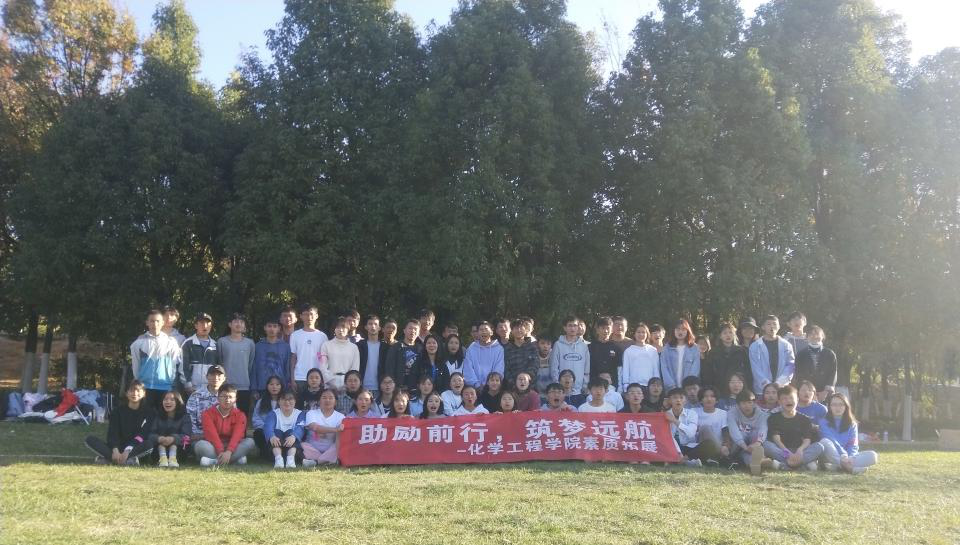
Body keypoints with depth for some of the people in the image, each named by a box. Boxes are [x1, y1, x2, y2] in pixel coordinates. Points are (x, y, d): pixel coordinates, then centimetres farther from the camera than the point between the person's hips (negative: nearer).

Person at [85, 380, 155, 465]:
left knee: (149, 445, -35)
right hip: (118, 447, 3)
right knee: (90, 439, -18)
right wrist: (115, 450, -23)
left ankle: (107, 459, -35)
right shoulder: (119, 410, 6)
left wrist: (128, 450, -26)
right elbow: (112, 432, -4)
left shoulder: (148, 411, -1)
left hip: (135, 448, -3)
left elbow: (142, 435, -11)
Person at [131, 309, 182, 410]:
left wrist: (172, 382, 1)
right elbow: (135, 364, 7)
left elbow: (177, 364, 4)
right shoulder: (140, 342, 2)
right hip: (145, 386, 0)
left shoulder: (171, 342, 2)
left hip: (166, 387, 0)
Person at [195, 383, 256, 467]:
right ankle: (235, 459, -35)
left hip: (232, 447, 1)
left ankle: (214, 461, -30)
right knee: (200, 444, -32)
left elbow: (237, 435, -18)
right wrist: (221, 452, -33)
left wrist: (228, 452, -37)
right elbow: (212, 435, -18)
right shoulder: (208, 413, -4)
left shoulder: (240, 415, -1)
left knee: (250, 442, -25)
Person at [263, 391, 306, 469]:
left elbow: (300, 428, -14)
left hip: (294, 446, -1)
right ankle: (278, 458, -48)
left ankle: (291, 458, -48)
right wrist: (271, 436, -38)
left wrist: (293, 436, -39)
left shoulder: (300, 414, 8)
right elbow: (268, 426, -13)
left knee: (290, 432, -27)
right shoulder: (273, 413, 9)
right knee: (276, 432, -26)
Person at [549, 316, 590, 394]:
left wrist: (585, 386, 3)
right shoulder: (558, 345, 0)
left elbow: (587, 369, 11)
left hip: (579, 389, 3)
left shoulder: (583, 346, 10)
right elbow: (554, 368, -1)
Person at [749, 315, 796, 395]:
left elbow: (790, 365, 1)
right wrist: (766, 384, -14)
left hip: (783, 388, 1)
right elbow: (756, 369, -2)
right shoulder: (755, 346, 6)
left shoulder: (786, 345, 10)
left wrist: (780, 382, -13)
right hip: (762, 389, -1)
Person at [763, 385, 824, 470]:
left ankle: (784, 464, -40)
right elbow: (776, 439, -8)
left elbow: (807, 440, -1)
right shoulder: (774, 418, 7)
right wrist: (788, 453, -26)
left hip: (798, 452, 2)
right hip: (781, 451, -2)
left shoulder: (804, 419, 12)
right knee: (766, 444, -30)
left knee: (819, 447, -24)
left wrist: (800, 449, -26)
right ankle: (806, 462, -38)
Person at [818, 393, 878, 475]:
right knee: (825, 441, -34)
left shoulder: (852, 424, 10)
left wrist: (849, 458, -22)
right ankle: (849, 467, -39)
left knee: (872, 455, -19)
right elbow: (830, 440, -16)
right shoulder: (824, 421, -1)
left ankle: (836, 466, -34)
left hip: (847, 456, 4)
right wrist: (843, 455, -31)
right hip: (830, 456, -4)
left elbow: (853, 445, 0)